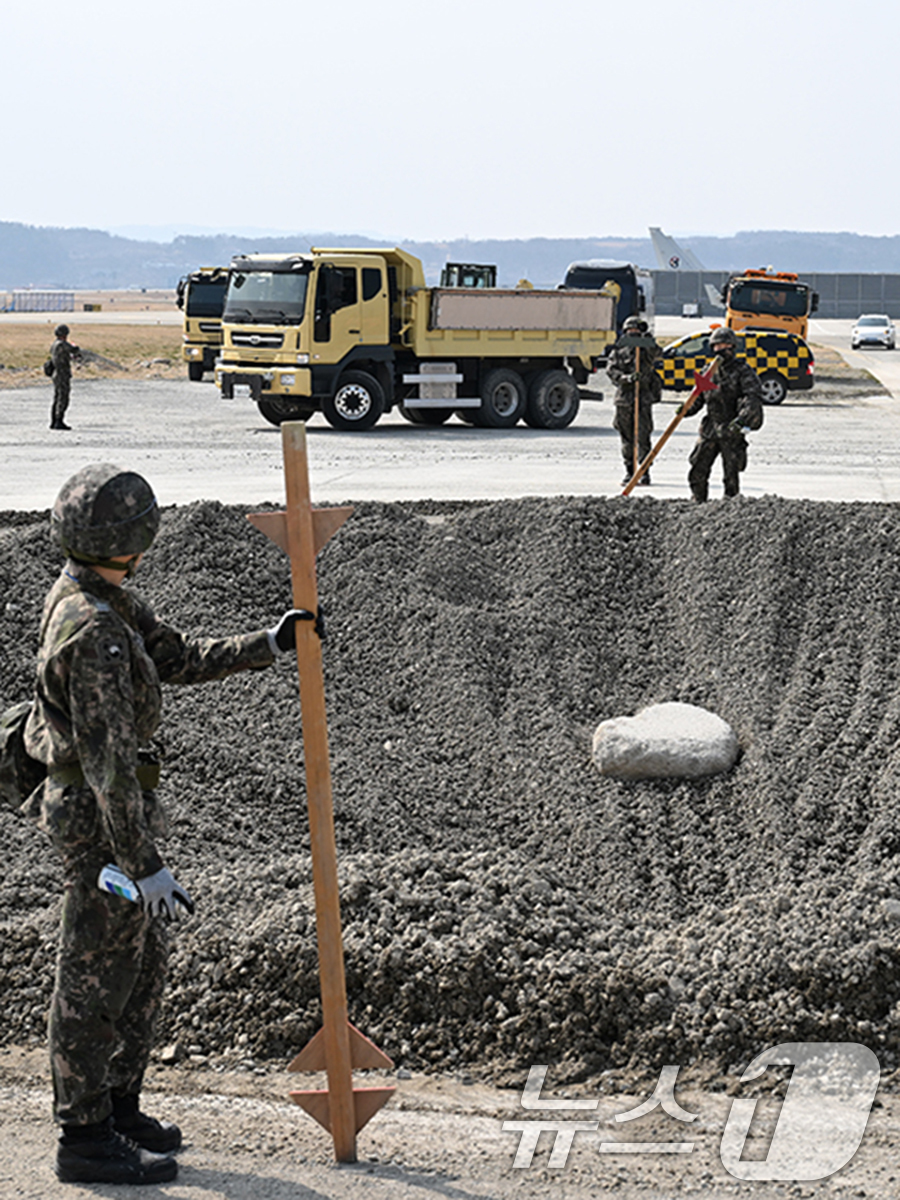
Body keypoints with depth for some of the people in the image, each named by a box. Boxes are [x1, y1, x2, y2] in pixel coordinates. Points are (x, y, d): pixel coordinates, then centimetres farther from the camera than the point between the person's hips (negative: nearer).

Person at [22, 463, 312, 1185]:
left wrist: (268, 645, 12)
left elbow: (180, 659, 18)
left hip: (115, 802, 10)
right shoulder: (93, 631, -26)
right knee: (97, 979, 1)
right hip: (96, 819, -10)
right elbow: (107, 758, -27)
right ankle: (85, 1139, 12)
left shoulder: (107, 601, 6)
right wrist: (144, 865, -26)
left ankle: (118, 1106, 31)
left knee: (144, 964, 19)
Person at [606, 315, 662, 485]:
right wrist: (626, 377, -22)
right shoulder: (618, 351, 9)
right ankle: (629, 471, 14)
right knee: (627, 439, 5)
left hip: (644, 398, -1)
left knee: (643, 437, -8)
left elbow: (656, 353, -12)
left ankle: (645, 471, -5)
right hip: (624, 398, 1)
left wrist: (650, 342, -30)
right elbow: (611, 370, -5)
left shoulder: (646, 349, 10)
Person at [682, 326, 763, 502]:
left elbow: (754, 398, -15)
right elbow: (698, 398, 17)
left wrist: (741, 419, -30)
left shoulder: (742, 371, -5)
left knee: (731, 477, -2)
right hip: (710, 428, 5)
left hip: (732, 430, -5)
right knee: (697, 473, 4)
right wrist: (686, 410, -4)